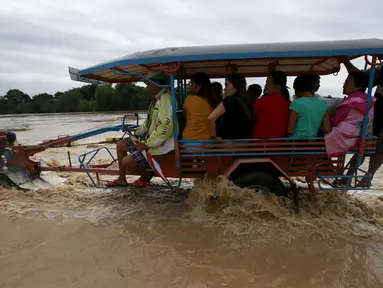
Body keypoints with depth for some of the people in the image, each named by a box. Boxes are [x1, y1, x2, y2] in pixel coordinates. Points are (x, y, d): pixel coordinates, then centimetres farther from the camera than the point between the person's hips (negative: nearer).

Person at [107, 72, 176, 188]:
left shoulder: (165, 99, -23)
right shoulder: (157, 99, 11)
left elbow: (165, 128, -30)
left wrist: (147, 144, -23)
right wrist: (136, 133, 13)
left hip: (159, 146, -10)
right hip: (150, 138, 10)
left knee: (126, 162, -14)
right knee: (120, 144, 14)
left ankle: (146, 176, 15)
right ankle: (121, 180, 24)